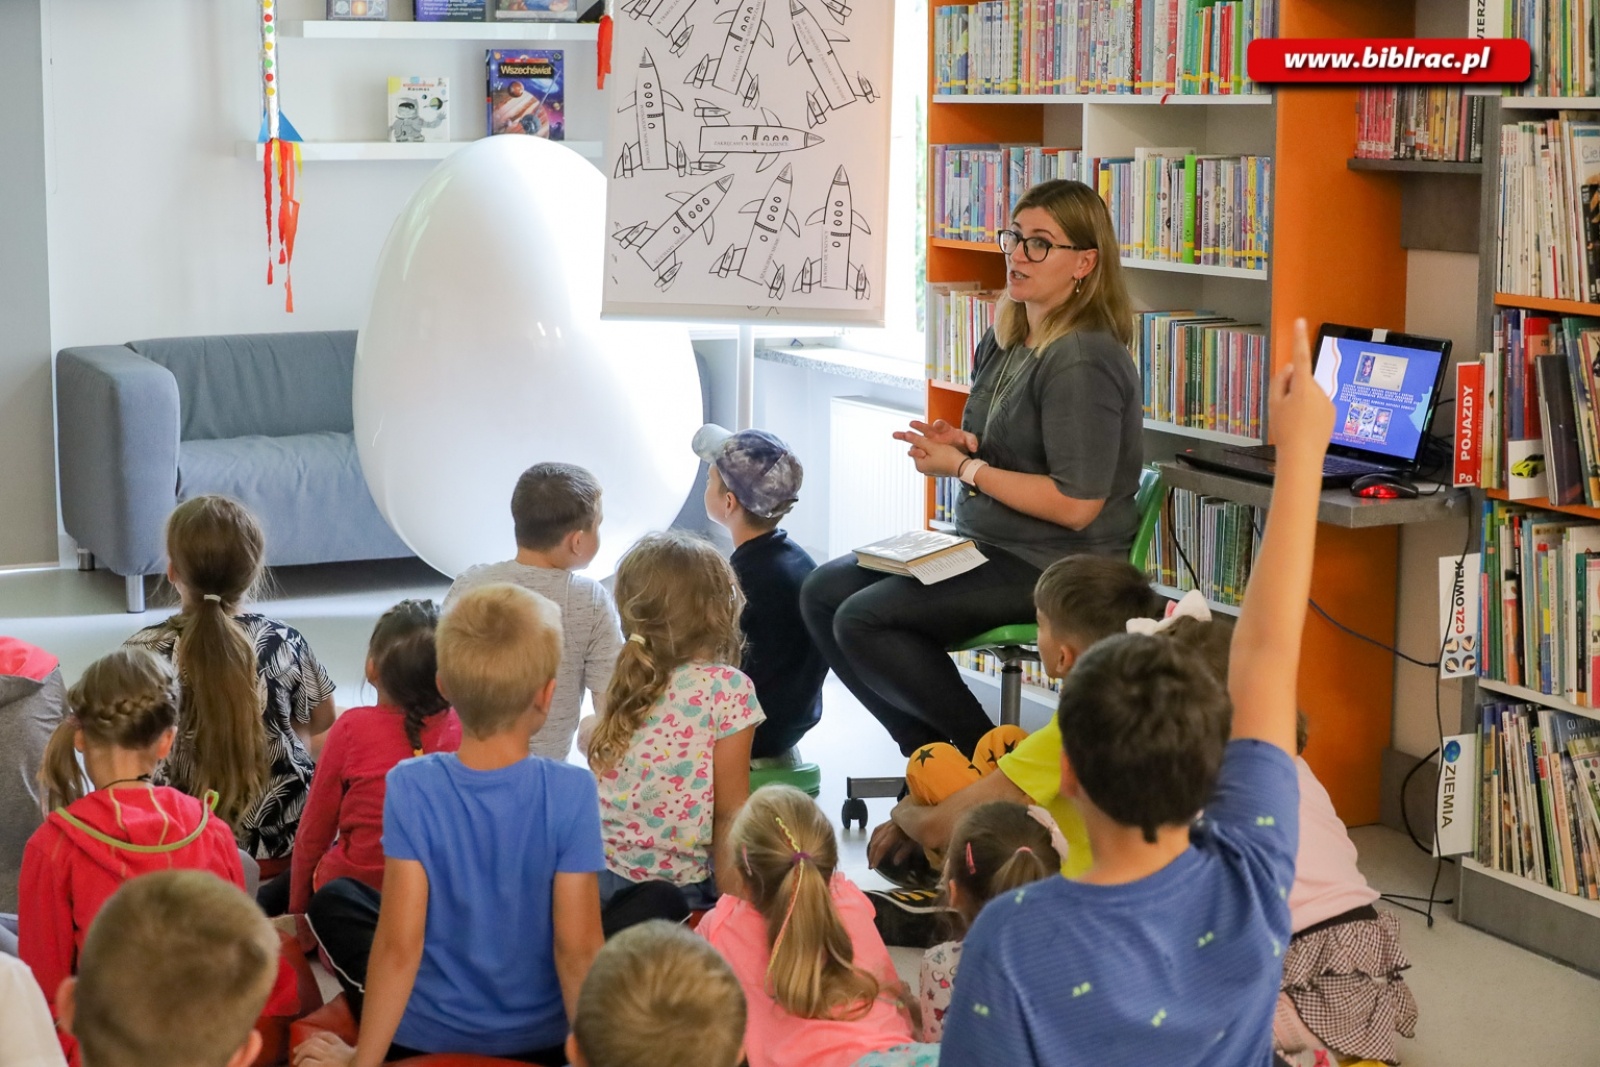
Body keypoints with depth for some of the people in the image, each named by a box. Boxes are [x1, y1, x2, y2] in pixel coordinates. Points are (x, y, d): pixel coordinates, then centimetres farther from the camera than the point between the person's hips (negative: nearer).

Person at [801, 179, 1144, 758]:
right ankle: (930, 752, 9)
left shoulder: (1083, 360, -20)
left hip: (1053, 568, -10)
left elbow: (1076, 505, -24)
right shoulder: (1004, 340, 10)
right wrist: (964, 443, 1)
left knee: (863, 619, -19)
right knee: (822, 592, 4)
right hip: (984, 545, 10)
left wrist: (965, 468, -15)